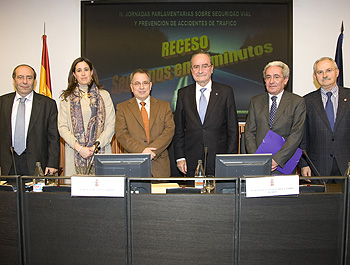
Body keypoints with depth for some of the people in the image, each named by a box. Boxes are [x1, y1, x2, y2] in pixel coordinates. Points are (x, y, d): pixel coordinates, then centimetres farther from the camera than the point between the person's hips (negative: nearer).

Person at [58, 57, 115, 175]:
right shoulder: (67, 97, 9)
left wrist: (96, 146, -9)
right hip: (75, 154, 0)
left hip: (100, 152, 0)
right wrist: (79, 148, -10)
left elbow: (111, 125, 3)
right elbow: (62, 127, 3)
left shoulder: (104, 95, 9)